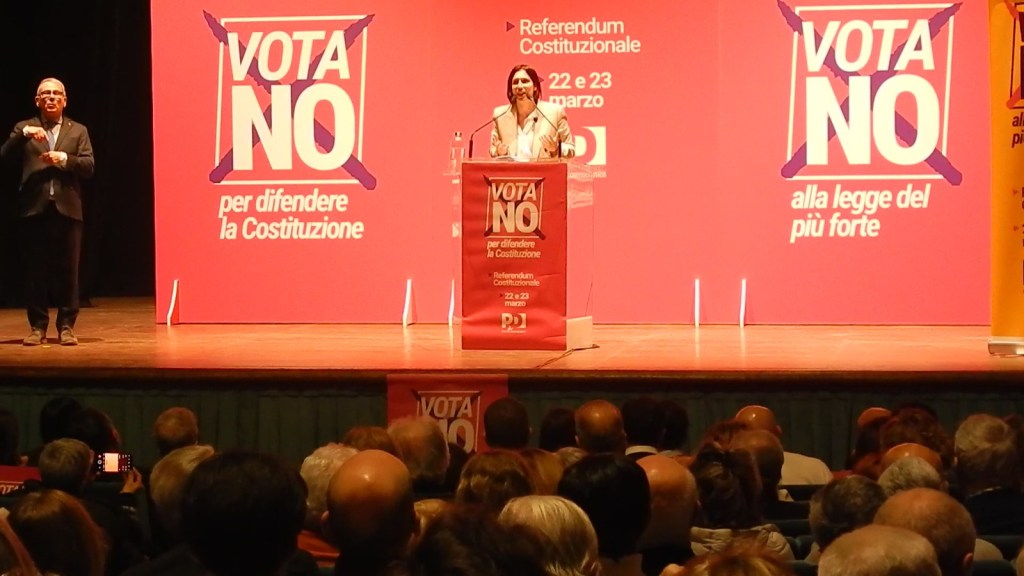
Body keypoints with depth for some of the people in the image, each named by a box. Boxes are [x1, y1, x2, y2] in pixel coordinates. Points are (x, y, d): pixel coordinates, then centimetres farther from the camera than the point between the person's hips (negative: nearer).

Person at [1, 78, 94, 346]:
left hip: (67, 209, 0)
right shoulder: (24, 128, 12)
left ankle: (67, 326, 6)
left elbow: (88, 166, 3)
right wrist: (24, 134, -15)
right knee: (35, 270, 2)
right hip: (34, 209, 0)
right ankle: (38, 326, 8)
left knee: (68, 270, 0)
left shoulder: (78, 131, 13)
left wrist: (64, 159, -12)